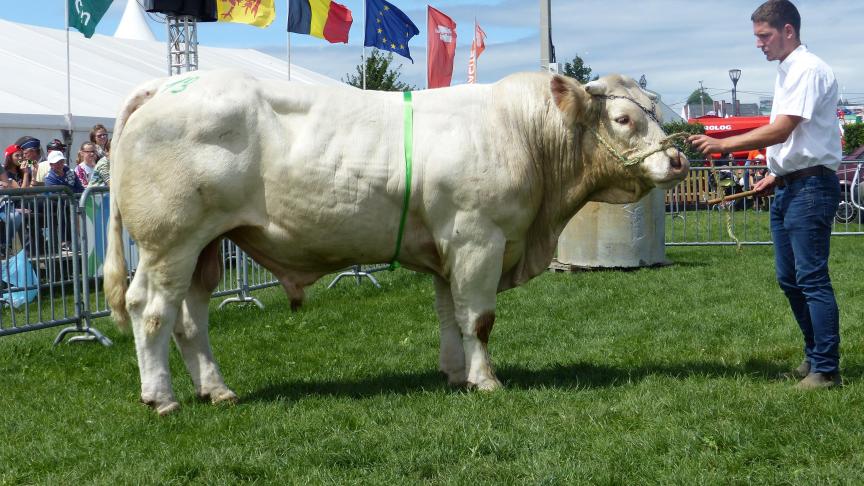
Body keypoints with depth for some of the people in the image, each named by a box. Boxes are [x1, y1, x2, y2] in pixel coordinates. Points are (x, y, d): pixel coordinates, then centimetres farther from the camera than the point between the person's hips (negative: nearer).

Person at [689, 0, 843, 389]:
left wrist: (721, 145, -20)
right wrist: (776, 175, 15)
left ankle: (826, 369, -4)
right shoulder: (786, 72, 16)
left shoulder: (808, 69, -14)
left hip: (810, 186, -10)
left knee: (811, 279, -8)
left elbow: (780, 131, -21)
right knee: (789, 279, 13)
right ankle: (813, 357, 23)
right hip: (787, 188, 10)